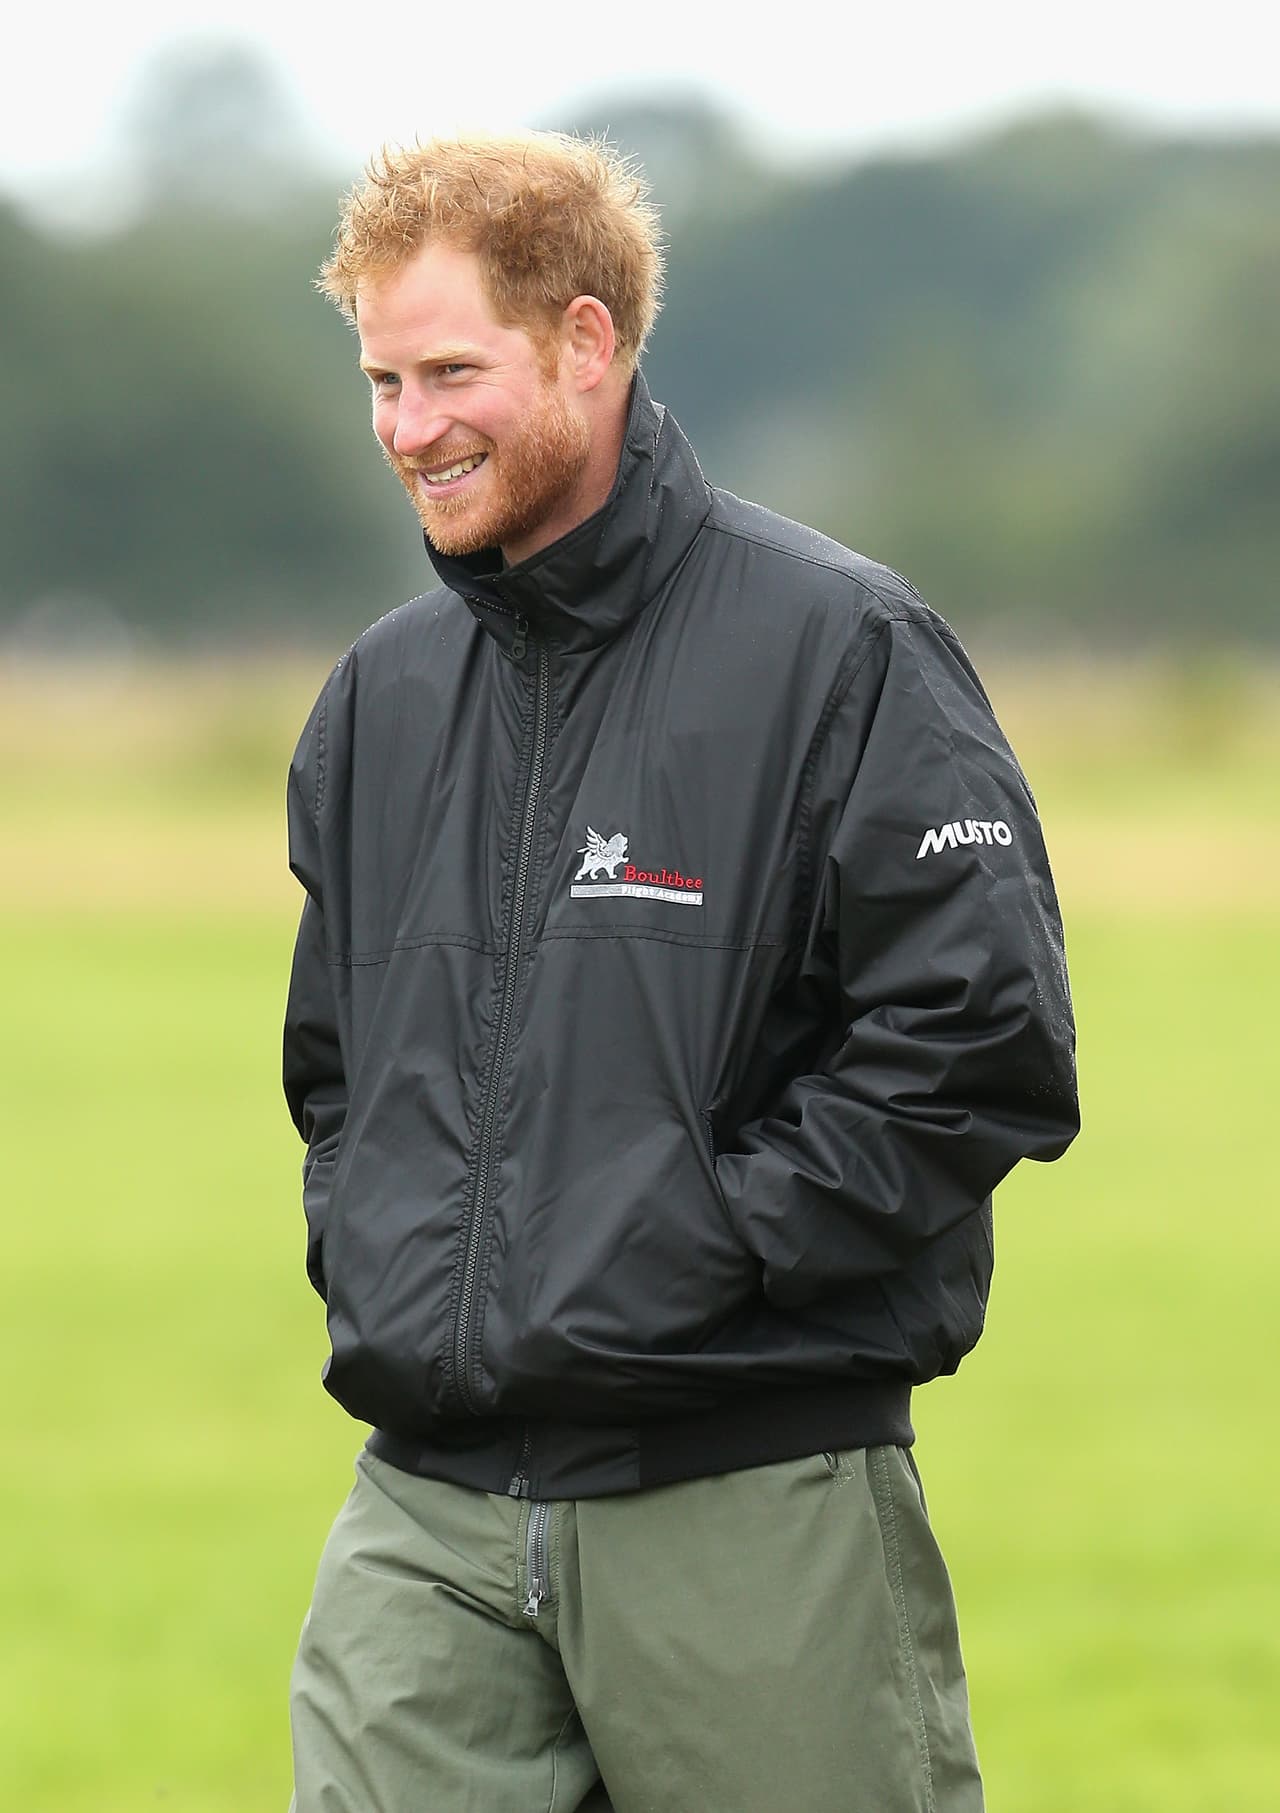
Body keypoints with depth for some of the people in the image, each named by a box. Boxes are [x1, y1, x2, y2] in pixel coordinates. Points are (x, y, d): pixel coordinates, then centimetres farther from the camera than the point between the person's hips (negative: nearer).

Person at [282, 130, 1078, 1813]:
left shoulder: (833, 645, -5)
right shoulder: (384, 694, 16)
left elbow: (984, 1043, -11)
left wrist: (704, 1249, -14)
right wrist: (365, 1267, 10)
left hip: (755, 1506, -5)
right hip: (429, 1512, 5)